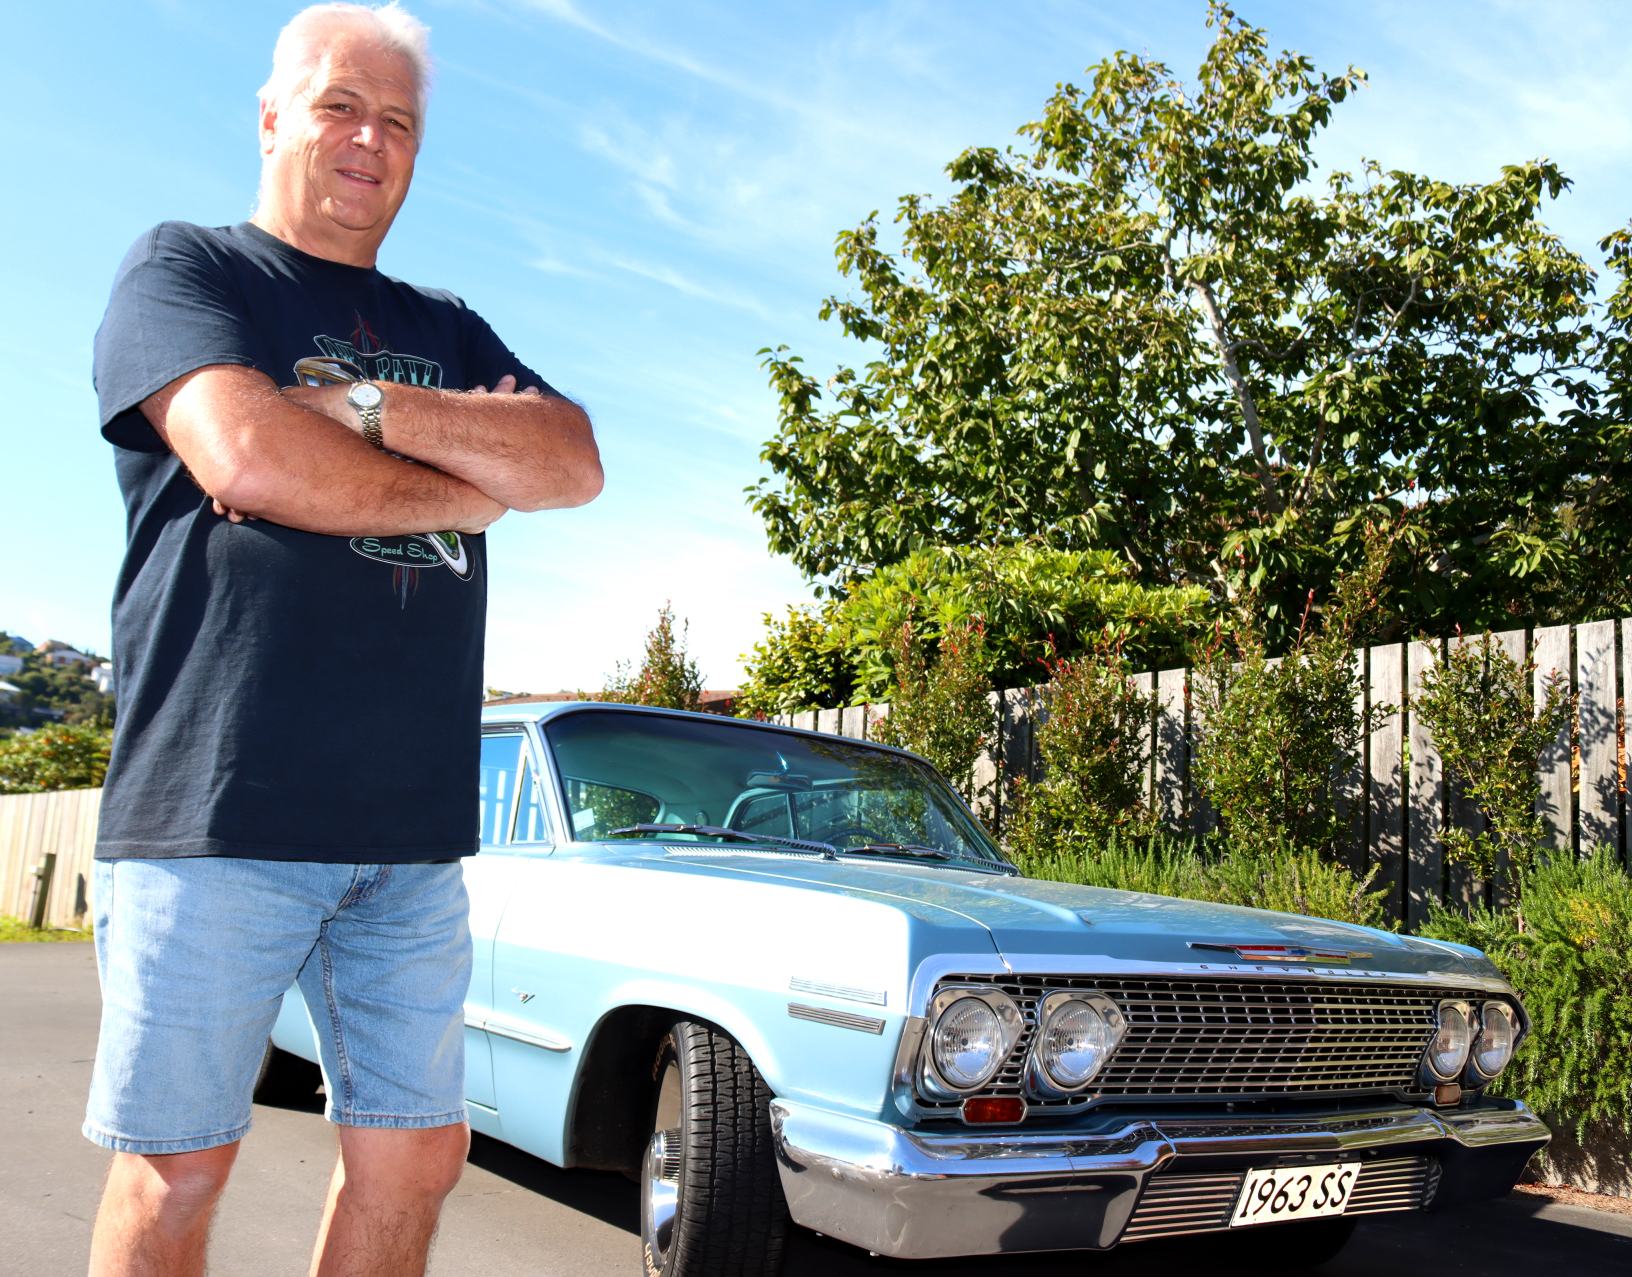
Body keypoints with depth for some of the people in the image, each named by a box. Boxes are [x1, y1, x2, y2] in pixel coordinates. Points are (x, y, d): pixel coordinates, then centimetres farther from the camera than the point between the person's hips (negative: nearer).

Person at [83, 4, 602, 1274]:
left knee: (416, 1157, 10)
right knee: (177, 1168, 4)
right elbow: (246, 459, -14)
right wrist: (476, 481, -2)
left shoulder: (448, 331, 21)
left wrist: (377, 410, -9)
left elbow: (577, 466, 4)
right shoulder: (183, 269, 5)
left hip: (415, 824, 5)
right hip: (220, 808, -5)